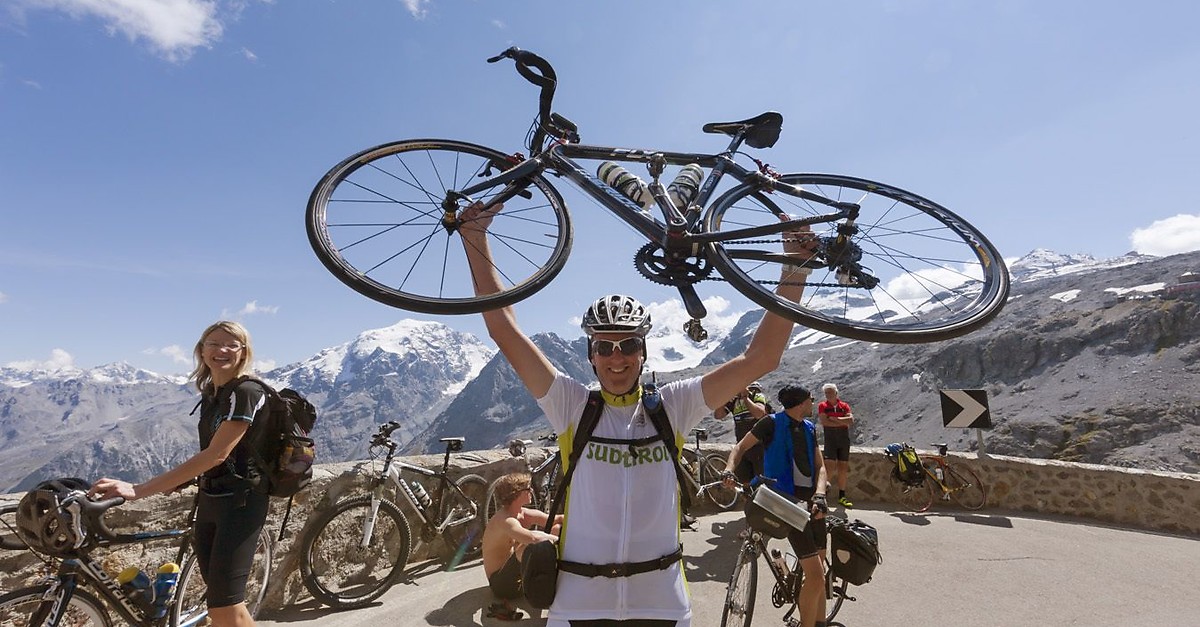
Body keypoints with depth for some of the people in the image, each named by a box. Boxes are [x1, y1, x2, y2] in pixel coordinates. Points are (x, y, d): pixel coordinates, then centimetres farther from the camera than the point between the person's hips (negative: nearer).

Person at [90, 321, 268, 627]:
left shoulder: (246, 392, -18)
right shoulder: (209, 392, 10)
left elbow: (216, 454, -25)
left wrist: (138, 490, -27)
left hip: (240, 502, -8)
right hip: (209, 499, 9)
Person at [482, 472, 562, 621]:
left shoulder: (525, 514, -1)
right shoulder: (505, 520, -27)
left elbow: (558, 519, -1)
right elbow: (531, 537, -46)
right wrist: (558, 539, -34)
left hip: (517, 576, 9)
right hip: (501, 583, -9)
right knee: (530, 546, -36)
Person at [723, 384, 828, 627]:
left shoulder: (809, 428, 12)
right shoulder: (773, 423, -6)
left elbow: (820, 466, 8)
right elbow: (741, 447, -1)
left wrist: (819, 495, -11)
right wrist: (729, 469, -20)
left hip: (811, 499, 7)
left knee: (818, 572, 16)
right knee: (815, 576, -13)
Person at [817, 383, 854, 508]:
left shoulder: (844, 406, 8)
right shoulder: (822, 406, 1)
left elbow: (851, 420, -6)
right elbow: (824, 421, -13)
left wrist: (836, 419, -14)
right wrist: (843, 422, -9)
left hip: (844, 439, 3)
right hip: (830, 439, -3)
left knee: (843, 468, 7)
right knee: (830, 467, -12)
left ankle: (842, 497, 16)